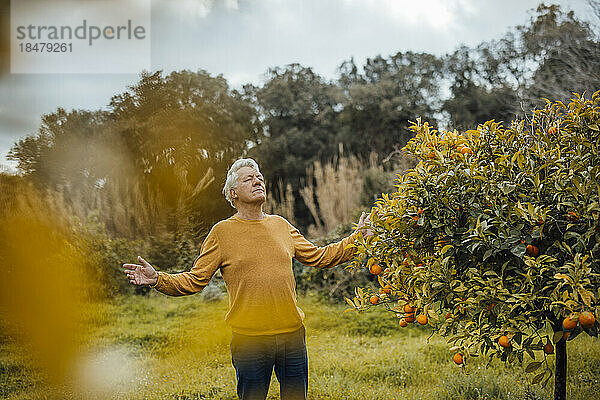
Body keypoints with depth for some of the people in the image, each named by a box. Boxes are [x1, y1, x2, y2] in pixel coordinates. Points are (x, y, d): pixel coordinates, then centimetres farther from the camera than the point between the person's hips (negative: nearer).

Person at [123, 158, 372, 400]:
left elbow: (319, 257, 20)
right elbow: (194, 280, -1)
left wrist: (357, 238, 18)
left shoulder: (281, 225, 12)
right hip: (249, 338, -3)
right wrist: (157, 280, -16)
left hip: (293, 335, 3)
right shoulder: (222, 231, 1)